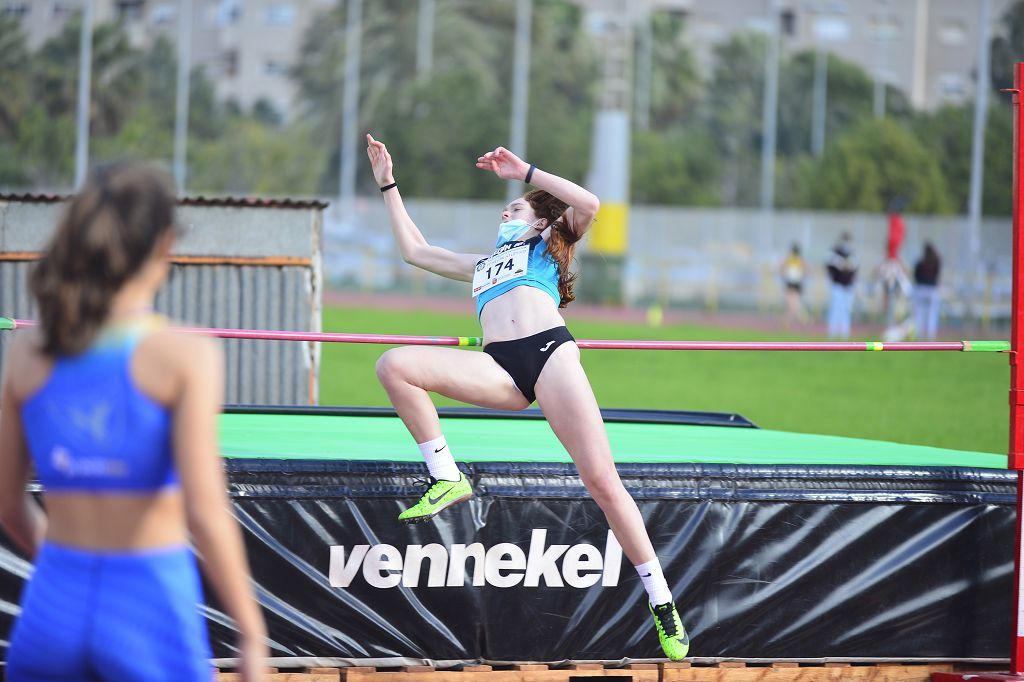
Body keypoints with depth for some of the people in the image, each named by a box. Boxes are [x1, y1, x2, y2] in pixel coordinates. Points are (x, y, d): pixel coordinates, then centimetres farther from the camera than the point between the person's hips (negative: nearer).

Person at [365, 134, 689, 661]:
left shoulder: (547, 245, 25)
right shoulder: (482, 265, 39)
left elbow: (587, 205, 6)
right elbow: (414, 250, 44)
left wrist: (525, 172, 8)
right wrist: (388, 184, 44)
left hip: (550, 351, -4)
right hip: (500, 370, 4)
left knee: (601, 481, -16)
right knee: (394, 365, -20)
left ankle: (661, 603, -11)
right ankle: (445, 478, -17)